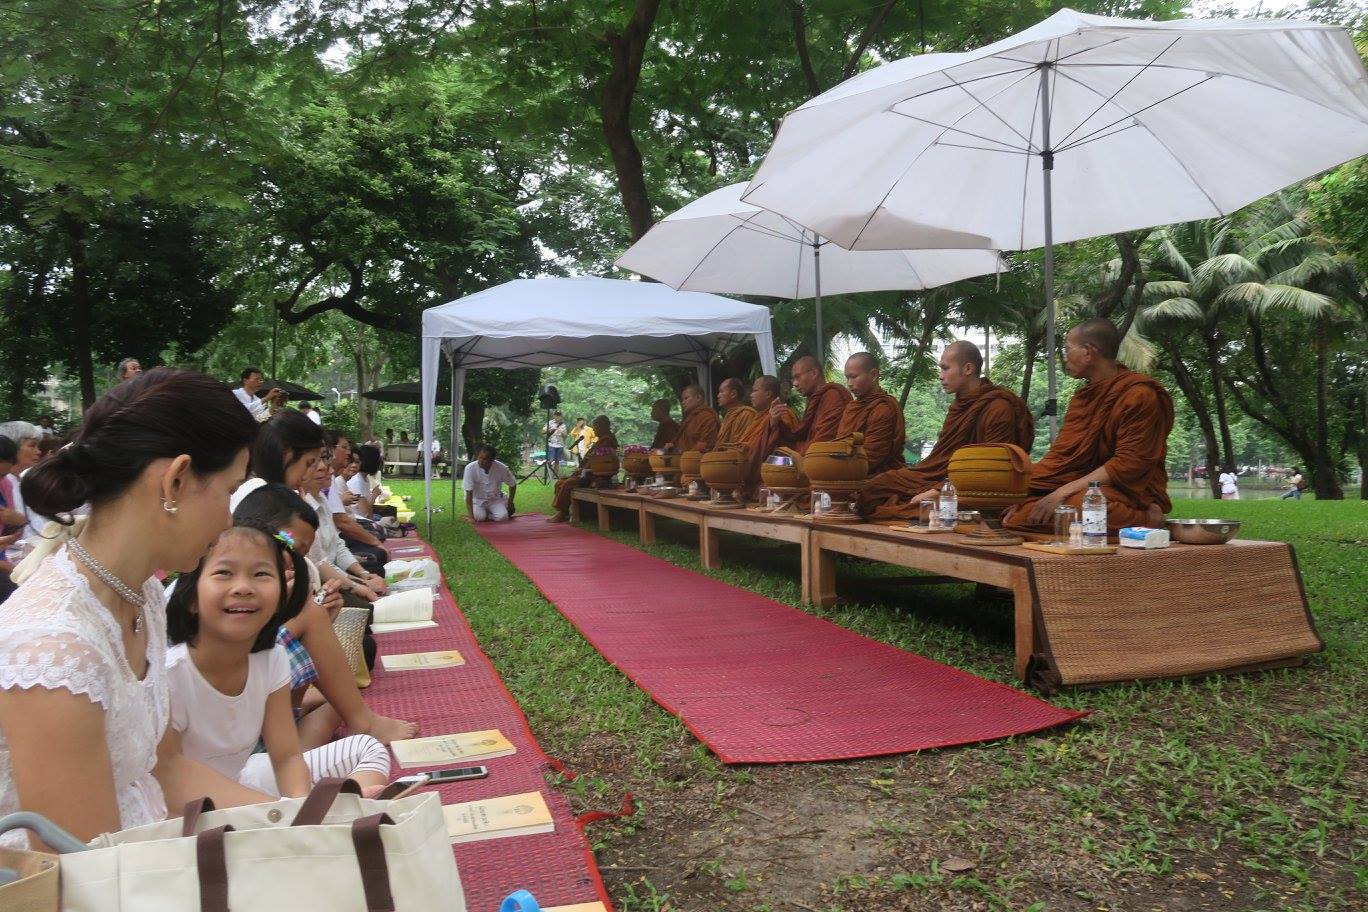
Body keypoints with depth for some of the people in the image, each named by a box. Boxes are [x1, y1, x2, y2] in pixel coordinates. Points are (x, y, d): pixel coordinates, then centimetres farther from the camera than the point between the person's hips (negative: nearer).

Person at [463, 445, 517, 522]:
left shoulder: (501, 468, -21)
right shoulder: (470, 468, -25)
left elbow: (513, 484, -1)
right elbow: (469, 493, -24)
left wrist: (510, 503, 1)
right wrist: (471, 516, -31)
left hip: (495, 500, 1)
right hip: (477, 500, -1)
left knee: (502, 517, -24)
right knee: (479, 517, -27)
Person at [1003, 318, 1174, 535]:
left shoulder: (1140, 395, -10)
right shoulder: (1083, 396, 16)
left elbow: (1129, 464, -17)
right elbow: (1060, 455, 11)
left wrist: (1064, 491, -21)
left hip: (1128, 491, -8)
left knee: (1072, 507, -40)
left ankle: (1144, 518, -15)